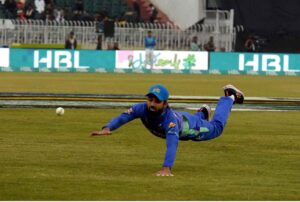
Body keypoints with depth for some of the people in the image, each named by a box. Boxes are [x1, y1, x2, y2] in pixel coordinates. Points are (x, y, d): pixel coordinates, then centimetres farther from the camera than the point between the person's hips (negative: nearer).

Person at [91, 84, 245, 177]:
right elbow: (122, 117, -49)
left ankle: (229, 97, 47)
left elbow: (172, 143, -66)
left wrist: (166, 168, -81)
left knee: (216, 127, 24)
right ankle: (202, 113, 71)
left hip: (189, 125, -5)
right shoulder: (142, 108, -40)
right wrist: (107, 129, -71)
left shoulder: (169, 118, -53)